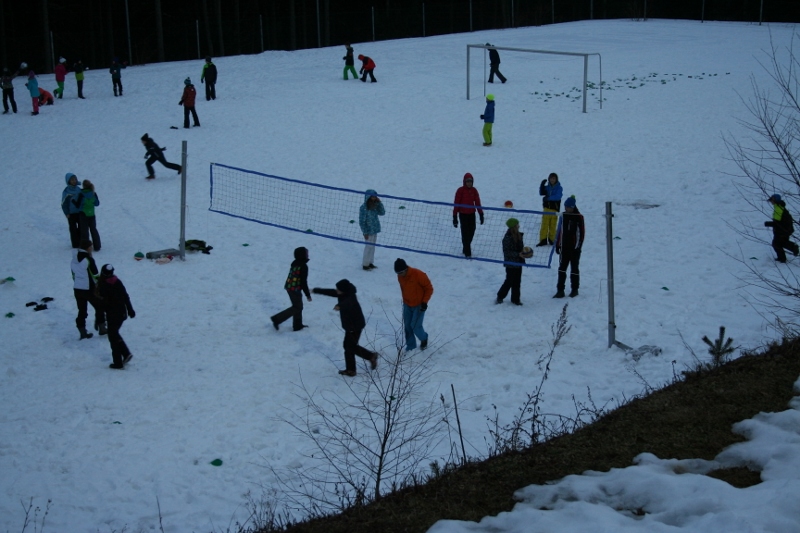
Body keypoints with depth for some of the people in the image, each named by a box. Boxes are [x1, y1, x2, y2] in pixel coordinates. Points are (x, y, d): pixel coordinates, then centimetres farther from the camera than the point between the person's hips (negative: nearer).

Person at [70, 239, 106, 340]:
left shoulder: (74, 260, 4)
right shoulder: (88, 260, -18)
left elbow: (74, 275, 12)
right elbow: (94, 276, -16)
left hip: (77, 289, 6)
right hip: (89, 289, -6)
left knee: (82, 311, 13)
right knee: (99, 307, 12)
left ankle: (82, 333, 14)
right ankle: (101, 328, 15)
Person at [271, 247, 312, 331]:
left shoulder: (294, 263, 7)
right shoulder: (303, 266, -19)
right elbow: (303, 281, -19)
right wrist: (308, 294, -11)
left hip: (289, 287, 9)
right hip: (295, 289, -9)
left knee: (298, 306, 20)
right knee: (297, 308, 4)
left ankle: (297, 325, 28)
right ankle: (277, 319, 0)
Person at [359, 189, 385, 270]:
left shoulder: (374, 206, 3)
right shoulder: (363, 208, -18)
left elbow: (382, 213, 0)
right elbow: (362, 221, -16)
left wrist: (379, 203, -10)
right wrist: (365, 232, -16)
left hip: (375, 230, 7)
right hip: (369, 231, -7)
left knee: (372, 246, 16)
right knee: (369, 246, 1)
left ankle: (370, 263, 29)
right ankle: (365, 264, 14)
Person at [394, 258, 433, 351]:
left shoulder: (418, 275, -26)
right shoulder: (400, 277, -8)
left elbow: (429, 288, -15)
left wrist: (424, 302, -18)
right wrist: (404, 301, 14)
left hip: (419, 305, -5)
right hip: (407, 305, 5)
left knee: (415, 326, -8)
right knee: (407, 326, 4)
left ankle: (424, 338, 23)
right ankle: (410, 346, 18)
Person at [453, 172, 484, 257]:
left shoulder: (474, 190, 3)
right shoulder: (460, 190, -10)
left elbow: (477, 202, 8)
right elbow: (456, 203, -9)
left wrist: (481, 214, 6)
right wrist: (455, 217, -11)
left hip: (472, 214, 5)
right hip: (463, 214, -5)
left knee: (471, 232, 9)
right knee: (465, 233, -5)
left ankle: (465, 249, 28)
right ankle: (467, 253, -1)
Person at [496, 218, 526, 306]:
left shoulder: (519, 235, 4)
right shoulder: (507, 238, -20)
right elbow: (506, 252, -21)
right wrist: (518, 254, -26)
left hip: (518, 262, 7)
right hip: (510, 263, -7)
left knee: (517, 282, 11)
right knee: (509, 281, 1)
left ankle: (515, 299, 21)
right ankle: (500, 296, 21)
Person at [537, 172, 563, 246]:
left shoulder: (559, 188, -3)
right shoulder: (547, 187, 10)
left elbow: (558, 197, -17)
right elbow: (541, 193, 0)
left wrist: (548, 198, -26)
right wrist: (542, 185, -13)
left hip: (554, 209, -3)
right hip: (547, 208, 3)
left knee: (553, 225, 2)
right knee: (544, 224, -3)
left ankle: (551, 240, 13)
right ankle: (543, 240, 0)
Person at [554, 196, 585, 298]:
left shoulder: (579, 217, -6)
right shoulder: (563, 216, 6)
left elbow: (581, 232, -6)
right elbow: (559, 231, 11)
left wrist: (579, 245, -10)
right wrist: (557, 245, 9)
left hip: (574, 247, -4)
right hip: (564, 246, 4)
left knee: (574, 268, 8)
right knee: (562, 268, 1)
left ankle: (575, 289, 20)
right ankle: (560, 290, 3)